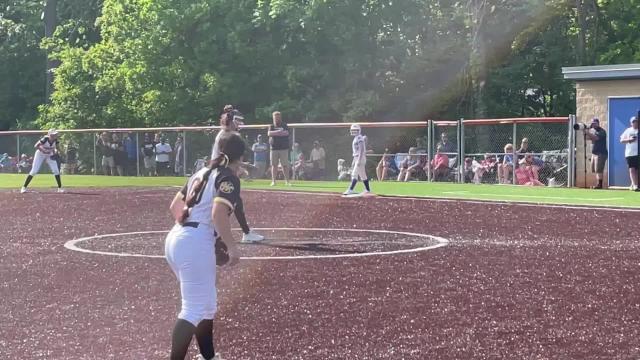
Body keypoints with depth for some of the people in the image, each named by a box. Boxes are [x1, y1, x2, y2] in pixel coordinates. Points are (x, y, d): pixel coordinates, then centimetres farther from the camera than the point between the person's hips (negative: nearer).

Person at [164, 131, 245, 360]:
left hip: (175, 239, 9)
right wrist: (232, 247, -15)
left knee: (207, 303, 23)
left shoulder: (202, 173, 19)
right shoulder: (229, 178, -6)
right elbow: (218, 214, -20)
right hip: (195, 244, -9)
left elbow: (175, 206, 22)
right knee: (194, 309, -9)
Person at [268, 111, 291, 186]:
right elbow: (269, 133, -10)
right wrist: (280, 132, -15)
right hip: (274, 148, 1)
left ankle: (287, 181, -1)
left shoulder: (284, 126, 7)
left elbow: (286, 133, -12)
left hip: (283, 148, -1)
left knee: (285, 165, -3)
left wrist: (275, 133, -11)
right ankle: (273, 181, 3)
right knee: (274, 165, 0)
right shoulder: (271, 126, 11)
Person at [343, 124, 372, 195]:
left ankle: (350, 190, -19)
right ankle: (367, 190, 18)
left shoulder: (359, 138, -13)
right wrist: (354, 161, 24)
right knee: (362, 175, 13)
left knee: (355, 174, -15)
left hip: (360, 158, -10)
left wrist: (359, 160, -26)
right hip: (356, 158, 10)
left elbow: (361, 150, -21)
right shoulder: (355, 138, 17)